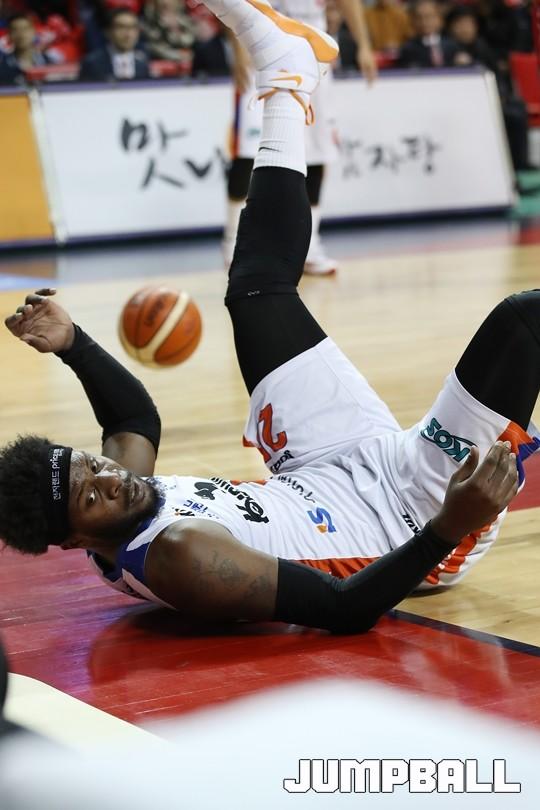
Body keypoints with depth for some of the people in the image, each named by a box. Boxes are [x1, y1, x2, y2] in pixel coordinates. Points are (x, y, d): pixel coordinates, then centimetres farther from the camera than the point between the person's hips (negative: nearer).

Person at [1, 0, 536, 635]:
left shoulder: (120, 481, -10)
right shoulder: (180, 557, -34)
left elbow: (136, 415, 13)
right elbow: (344, 610, -32)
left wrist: (72, 343, -2)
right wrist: (450, 528, -44)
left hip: (338, 469, 8)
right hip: (414, 503, -7)